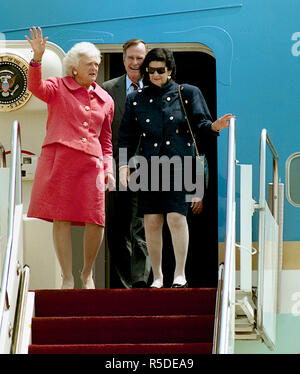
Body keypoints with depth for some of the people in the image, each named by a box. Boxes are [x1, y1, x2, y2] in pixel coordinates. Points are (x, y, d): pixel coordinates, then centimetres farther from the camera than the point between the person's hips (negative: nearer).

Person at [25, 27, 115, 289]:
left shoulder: (105, 100, 18)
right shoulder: (58, 87, 7)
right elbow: (36, 88, -16)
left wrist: (108, 169, 9)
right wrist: (37, 58, -30)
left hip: (91, 164, 3)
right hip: (59, 159, -3)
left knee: (96, 223, -6)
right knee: (61, 218, -4)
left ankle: (88, 272, 17)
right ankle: (67, 277, 7)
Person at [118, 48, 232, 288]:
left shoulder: (188, 93, 8)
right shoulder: (136, 99, 13)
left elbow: (200, 125, 4)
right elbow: (127, 135, 13)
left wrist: (215, 126, -18)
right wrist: (124, 164, 1)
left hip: (180, 165, -2)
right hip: (149, 167, 2)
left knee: (176, 217, -14)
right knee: (152, 222, -1)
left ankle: (180, 274, -6)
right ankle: (157, 277, 10)